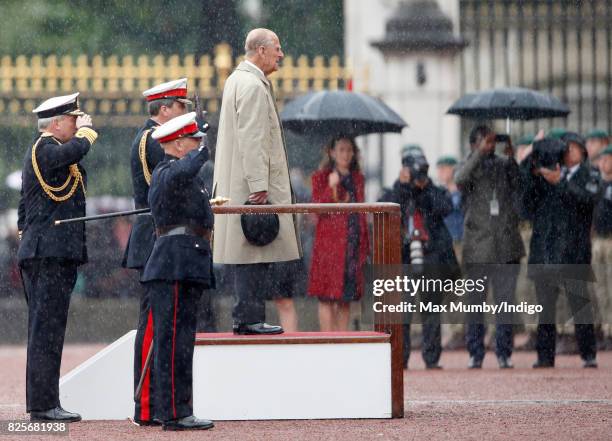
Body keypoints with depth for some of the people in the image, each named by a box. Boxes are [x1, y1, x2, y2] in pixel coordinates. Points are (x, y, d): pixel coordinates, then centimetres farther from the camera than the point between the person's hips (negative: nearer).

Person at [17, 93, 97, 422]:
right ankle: (43, 405, -11)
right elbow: (73, 151, -33)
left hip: (40, 254, 11)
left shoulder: (38, 152, 21)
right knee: (47, 329, -10)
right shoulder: (45, 148, -11)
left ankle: (43, 404, 15)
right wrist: (86, 130, -13)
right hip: (50, 254, -11)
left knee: (46, 330, 12)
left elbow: (25, 210, 26)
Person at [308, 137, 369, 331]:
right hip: (329, 245, -5)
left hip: (353, 246, 5)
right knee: (327, 298, -7)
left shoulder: (357, 179, 15)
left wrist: (365, 246, 14)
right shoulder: (321, 177, 1)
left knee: (346, 299, 5)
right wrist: (331, 188, -21)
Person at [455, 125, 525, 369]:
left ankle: (504, 353, 7)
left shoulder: (504, 164, 11)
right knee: (476, 301, 2)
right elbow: (460, 180, -18)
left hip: (506, 246, 2)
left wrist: (511, 158, -12)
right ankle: (475, 354, 9)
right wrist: (480, 153, -23)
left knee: (505, 300, 1)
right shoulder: (469, 167, 4)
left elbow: (519, 185, -2)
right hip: (478, 246, -2)